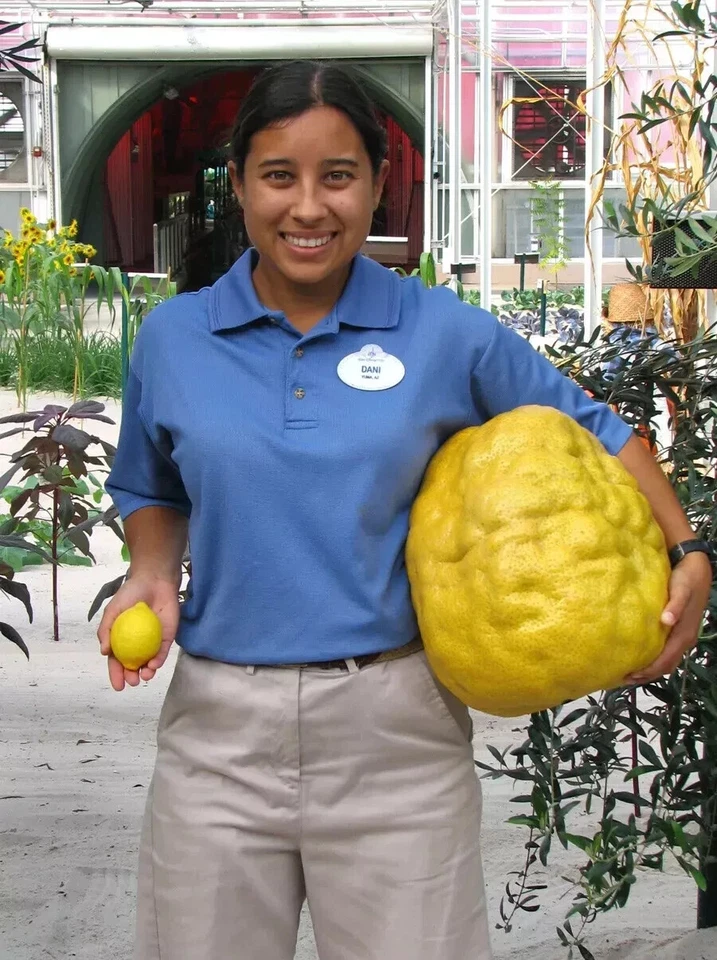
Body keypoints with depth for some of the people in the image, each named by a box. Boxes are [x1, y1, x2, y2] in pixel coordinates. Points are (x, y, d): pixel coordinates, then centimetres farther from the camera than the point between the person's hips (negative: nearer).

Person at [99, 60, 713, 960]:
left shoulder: (447, 334, -4)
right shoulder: (171, 339, 2)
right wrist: (150, 578, -1)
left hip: (395, 725, -1)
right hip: (218, 724, 2)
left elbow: (587, 432, 8)